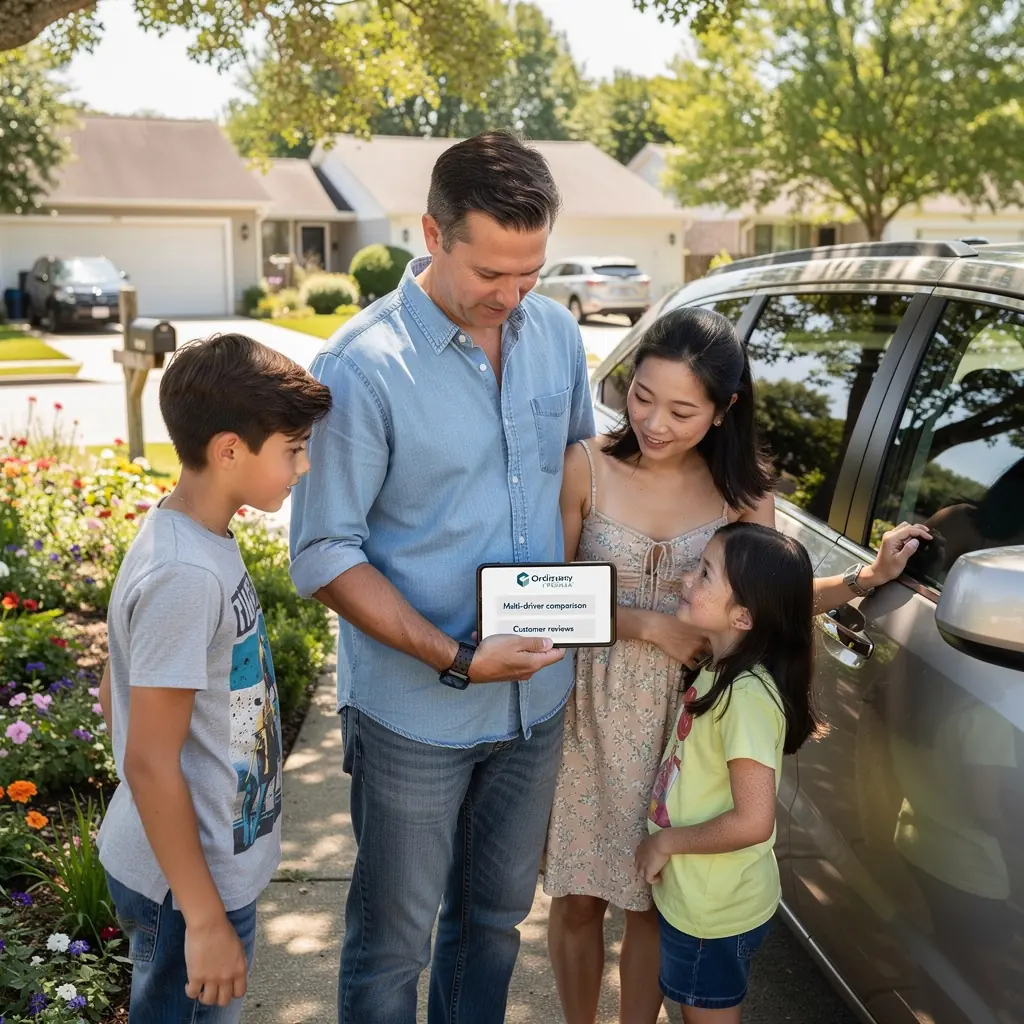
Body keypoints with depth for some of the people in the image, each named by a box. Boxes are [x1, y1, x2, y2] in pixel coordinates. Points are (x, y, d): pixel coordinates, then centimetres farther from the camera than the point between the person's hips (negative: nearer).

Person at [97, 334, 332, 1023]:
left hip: (209, 859, 9)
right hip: (189, 884, -9)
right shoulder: (186, 576, -28)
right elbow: (151, 762, -25)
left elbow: (115, 696, 9)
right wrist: (206, 920, -18)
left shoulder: (195, 539, 0)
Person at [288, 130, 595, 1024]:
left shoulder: (556, 332, -1)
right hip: (416, 714, -5)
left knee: (496, 916, 23)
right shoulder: (363, 365, -19)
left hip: (537, 696, 5)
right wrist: (455, 659, -23)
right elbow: (325, 555, -16)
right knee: (394, 941, 11)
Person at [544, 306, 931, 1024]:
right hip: (591, 709, -1)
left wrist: (867, 578, -10)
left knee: (651, 902, 15)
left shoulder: (741, 489, -7)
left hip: (682, 715, 1)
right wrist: (652, 626, -17)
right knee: (579, 899, 13)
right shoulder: (588, 467, -13)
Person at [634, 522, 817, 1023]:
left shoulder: (747, 694, -28)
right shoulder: (722, 670, 0)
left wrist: (664, 841, -19)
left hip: (716, 909, -8)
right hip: (694, 895, 8)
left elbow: (752, 821, -29)